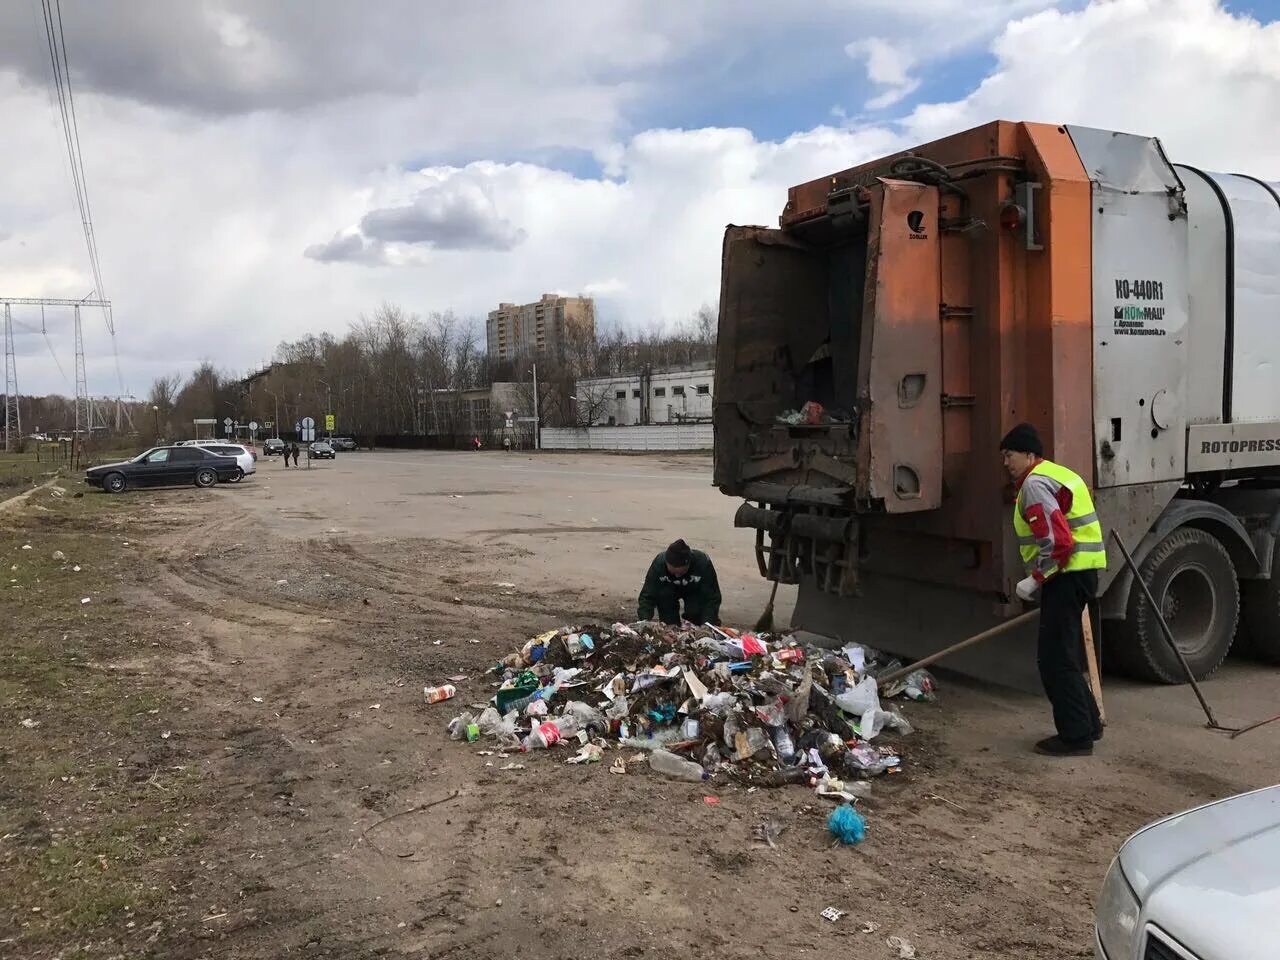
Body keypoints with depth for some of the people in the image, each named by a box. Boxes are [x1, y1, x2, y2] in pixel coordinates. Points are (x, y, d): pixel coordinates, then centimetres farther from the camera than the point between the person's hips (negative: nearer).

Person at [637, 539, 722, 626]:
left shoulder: (703, 563, -37)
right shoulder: (659, 563, -34)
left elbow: (712, 598, -32)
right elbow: (647, 596, -30)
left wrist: (707, 624, -44)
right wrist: (644, 620, -45)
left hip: (695, 591, -1)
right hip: (670, 589, 1)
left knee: (695, 612, -28)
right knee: (662, 595, -30)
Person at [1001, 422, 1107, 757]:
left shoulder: (1035, 484, -13)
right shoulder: (1056, 473, 20)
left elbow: (1057, 543, -23)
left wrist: (1035, 580, -14)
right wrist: (1042, 580, 22)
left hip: (1066, 576, -11)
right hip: (1078, 574, 11)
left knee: (1055, 658, -4)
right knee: (1063, 655, 19)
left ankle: (1076, 736, 3)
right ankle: (1087, 723, 28)